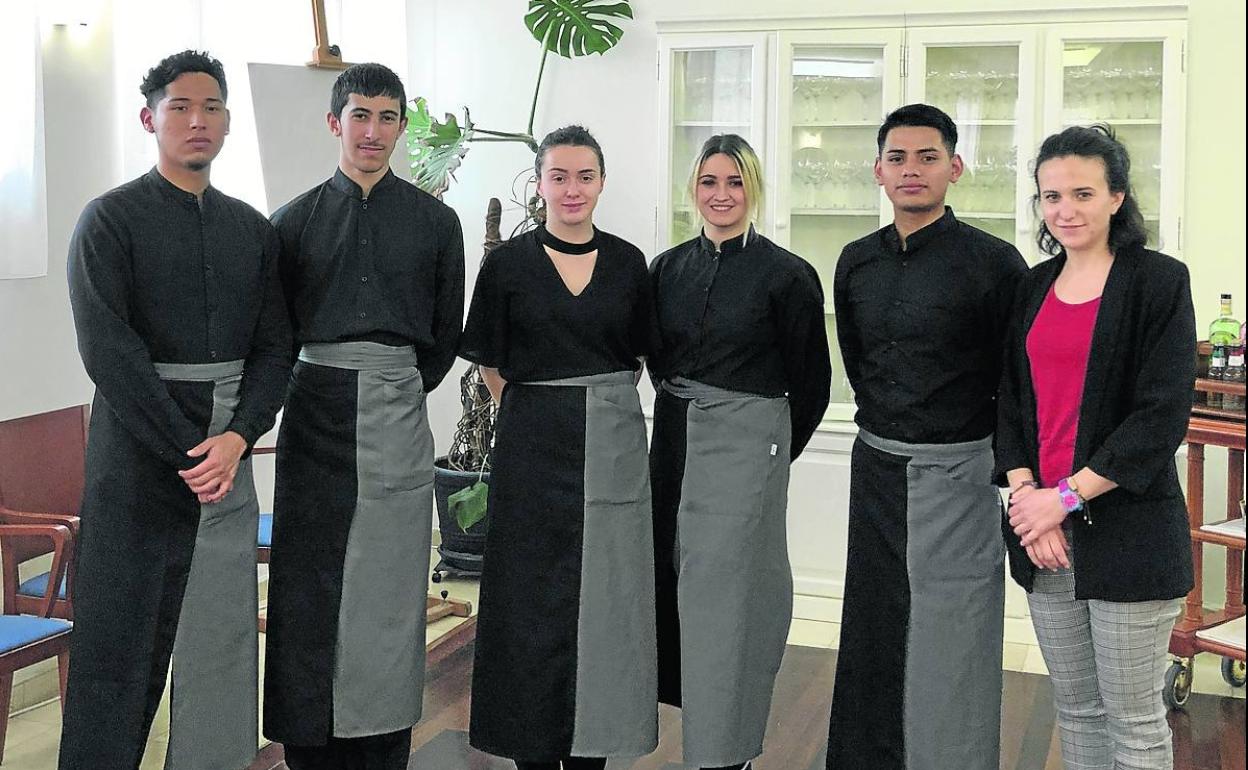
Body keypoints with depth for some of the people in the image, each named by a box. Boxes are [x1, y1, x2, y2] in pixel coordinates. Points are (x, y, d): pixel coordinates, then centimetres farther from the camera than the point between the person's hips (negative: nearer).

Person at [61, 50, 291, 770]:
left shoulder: (252, 228, 12)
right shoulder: (111, 219, -2)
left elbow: (275, 347, 8)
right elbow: (108, 351, -11)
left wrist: (238, 437, -9)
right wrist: (187, 448, -15)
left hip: (229, 451, 4)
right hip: (139, 452, -4)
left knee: (222, 633, 7)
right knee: (122, 636, 0)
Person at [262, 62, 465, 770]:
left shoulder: (434, 221, 6)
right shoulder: (298, 220, 6)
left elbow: (447, 332, 12)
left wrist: (403, 390, 12)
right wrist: (342, 388, 8)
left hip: (398, 417, 0)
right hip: (315, 413, 0)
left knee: (389, 583, 3)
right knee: (310, 583, 1)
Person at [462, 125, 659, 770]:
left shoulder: (627, 262, 5)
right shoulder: (509, 263, -1)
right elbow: (490, 365, 4)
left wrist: (602, 403, 8)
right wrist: (534, 408, 1)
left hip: (612, 446, 2)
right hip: (534, 448, -2)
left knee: (606, 598, 5)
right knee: (533, 602, 3)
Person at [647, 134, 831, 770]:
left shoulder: (786, 275, -7)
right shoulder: (668, 268, 6)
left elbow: (811, 381, 0)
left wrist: (779, 450, 7)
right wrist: (684, 410, 15)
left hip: (746, 447, -5)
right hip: (676, 441, 5)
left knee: (726, 594, -4)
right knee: (680, 586, 11)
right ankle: (700, 713, 26)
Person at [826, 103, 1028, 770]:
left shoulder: (994, 263, -11)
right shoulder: (857, 262, 6)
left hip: (956, 469, -5)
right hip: (876, 465, 6)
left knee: (950, 644, 0)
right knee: (873, 635, 15)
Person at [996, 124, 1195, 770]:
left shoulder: (1159, 281, -6)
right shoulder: (1034, 287, 12)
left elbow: (1163, 416, -13)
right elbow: (1012, 403, 12)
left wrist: (1068, 496, -16)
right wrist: (1025, 493, -5)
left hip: (1128, 531, -5)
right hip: (1043, 527, 5)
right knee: (1074, 709, 14)